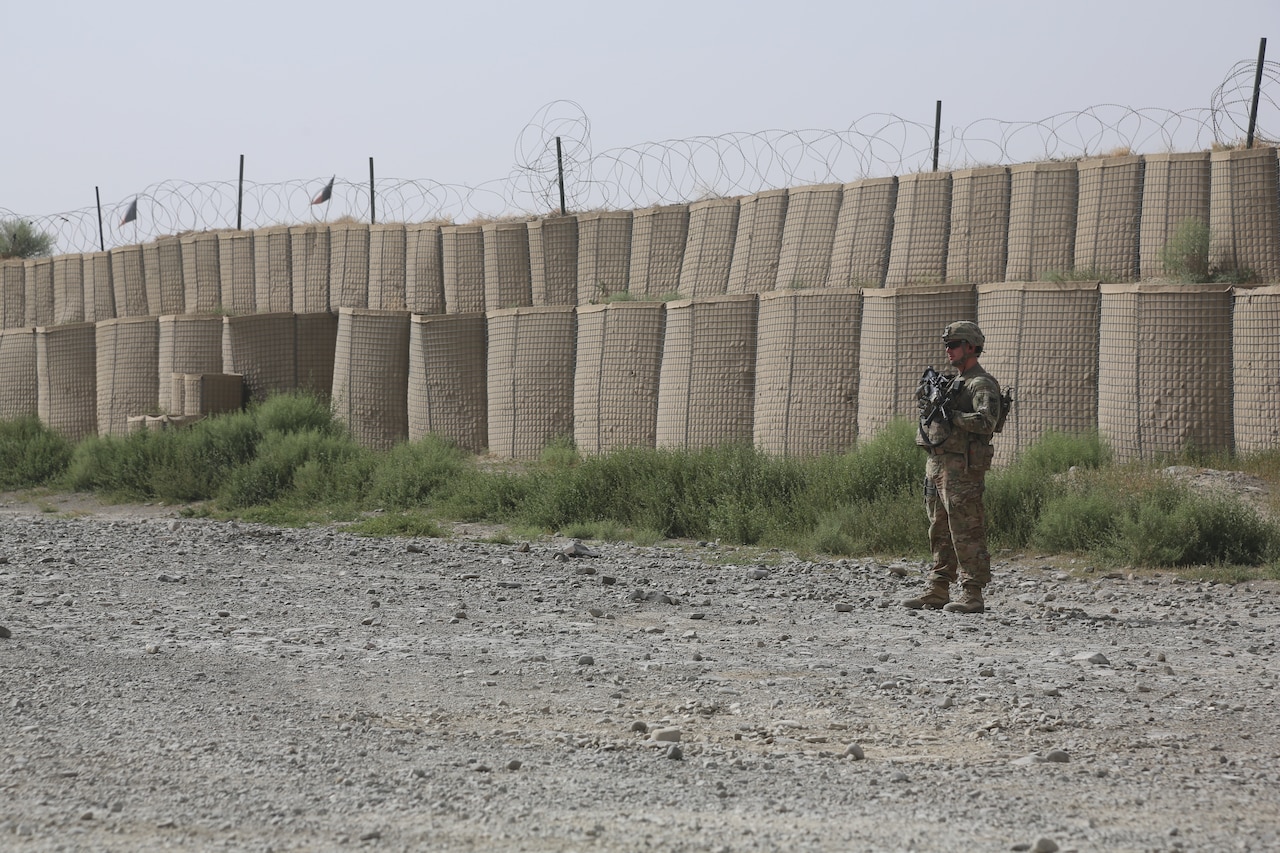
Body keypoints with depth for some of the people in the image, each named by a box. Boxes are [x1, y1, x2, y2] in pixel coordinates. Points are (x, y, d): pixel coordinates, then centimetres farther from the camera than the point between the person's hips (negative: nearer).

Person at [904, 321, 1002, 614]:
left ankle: (972, 594, -8)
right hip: (936, 465, 9)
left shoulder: (982, 385, -8)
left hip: (962, 467, -9)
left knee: (966, 531, -9)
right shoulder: (948, 380, 21)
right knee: (940, 532, 12)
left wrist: (950, 415, -19)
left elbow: (985, 422, -21)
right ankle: (937, 591, 17)